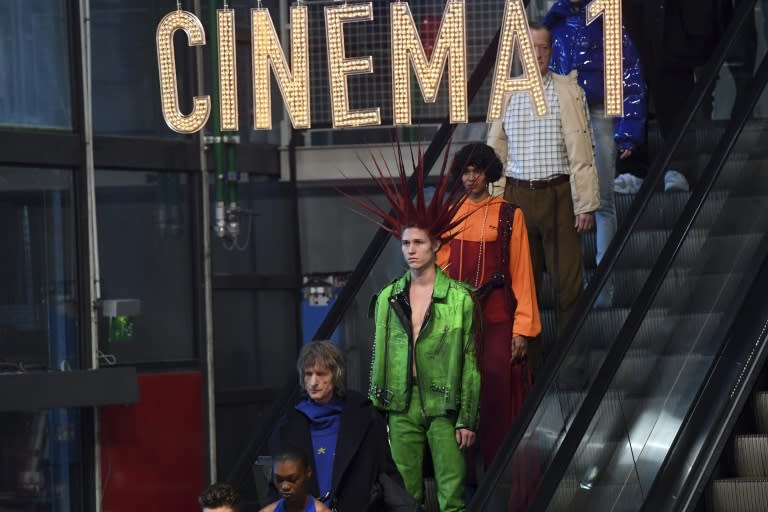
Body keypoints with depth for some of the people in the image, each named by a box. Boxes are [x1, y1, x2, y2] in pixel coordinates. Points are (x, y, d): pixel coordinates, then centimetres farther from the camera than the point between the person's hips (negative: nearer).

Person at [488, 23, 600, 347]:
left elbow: (580, 150, -3)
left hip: (558, 195, -2)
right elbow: (495, 151, 13)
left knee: (567, 277, 0)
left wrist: (586, 204, -7)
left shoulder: (568, 92, 0)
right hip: (518, 196, 2)